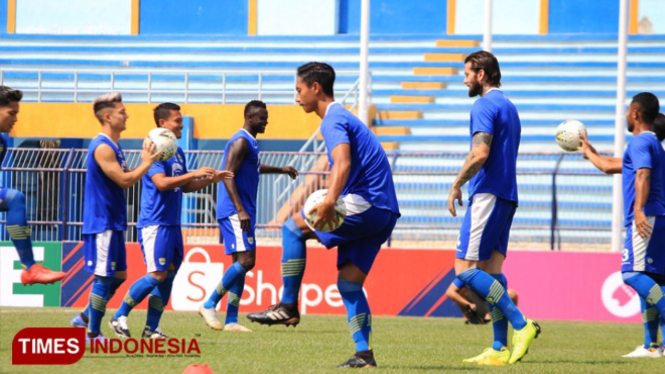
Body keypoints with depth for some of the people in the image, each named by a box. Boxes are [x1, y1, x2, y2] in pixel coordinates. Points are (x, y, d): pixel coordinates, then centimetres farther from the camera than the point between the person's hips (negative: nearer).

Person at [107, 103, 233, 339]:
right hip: (154, 223, -9)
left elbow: (185, 186, 22)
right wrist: (194, 174, -24)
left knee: (169, 274, 5)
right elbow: (161, 183, -24)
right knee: (157, 274, -12)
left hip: (172, 224, 9)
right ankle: (119, 317, -1)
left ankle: (151, 328, 8)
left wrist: (211, 179, 10)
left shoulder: (178, 153, 15)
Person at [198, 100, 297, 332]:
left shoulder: (249, 143, 18)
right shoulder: (241, 142, -12)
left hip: (242, 212, 10)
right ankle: (209, 305, -12)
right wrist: (240, 210, -26)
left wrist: (280, 170, 43)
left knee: (241, 264, 7)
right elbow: (228, 176, -21)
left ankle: (231, 320, 7)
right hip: (234, 211, -10)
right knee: (246, 260, -16)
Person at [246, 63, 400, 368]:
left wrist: (330, 201, -42)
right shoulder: (342, 118, 24)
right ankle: (364, 354, 0)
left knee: (294, 227, -4)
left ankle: (288, 306, -2)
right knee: (349, 283, 7)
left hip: (365, 205, -10)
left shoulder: (333, 120, -9)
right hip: (382, 213, 10)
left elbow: (343, 162, -28)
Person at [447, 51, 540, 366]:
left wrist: (456, 185, -10)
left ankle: (520, 324, -18)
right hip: (506, 197, 10)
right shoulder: (509, 107, 21)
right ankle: (501, 348, 1)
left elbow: (480, 153, -20)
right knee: (490, 270, 6)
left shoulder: (484, 106, -9)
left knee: (465, 268, -11)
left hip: (487, 195, -9)